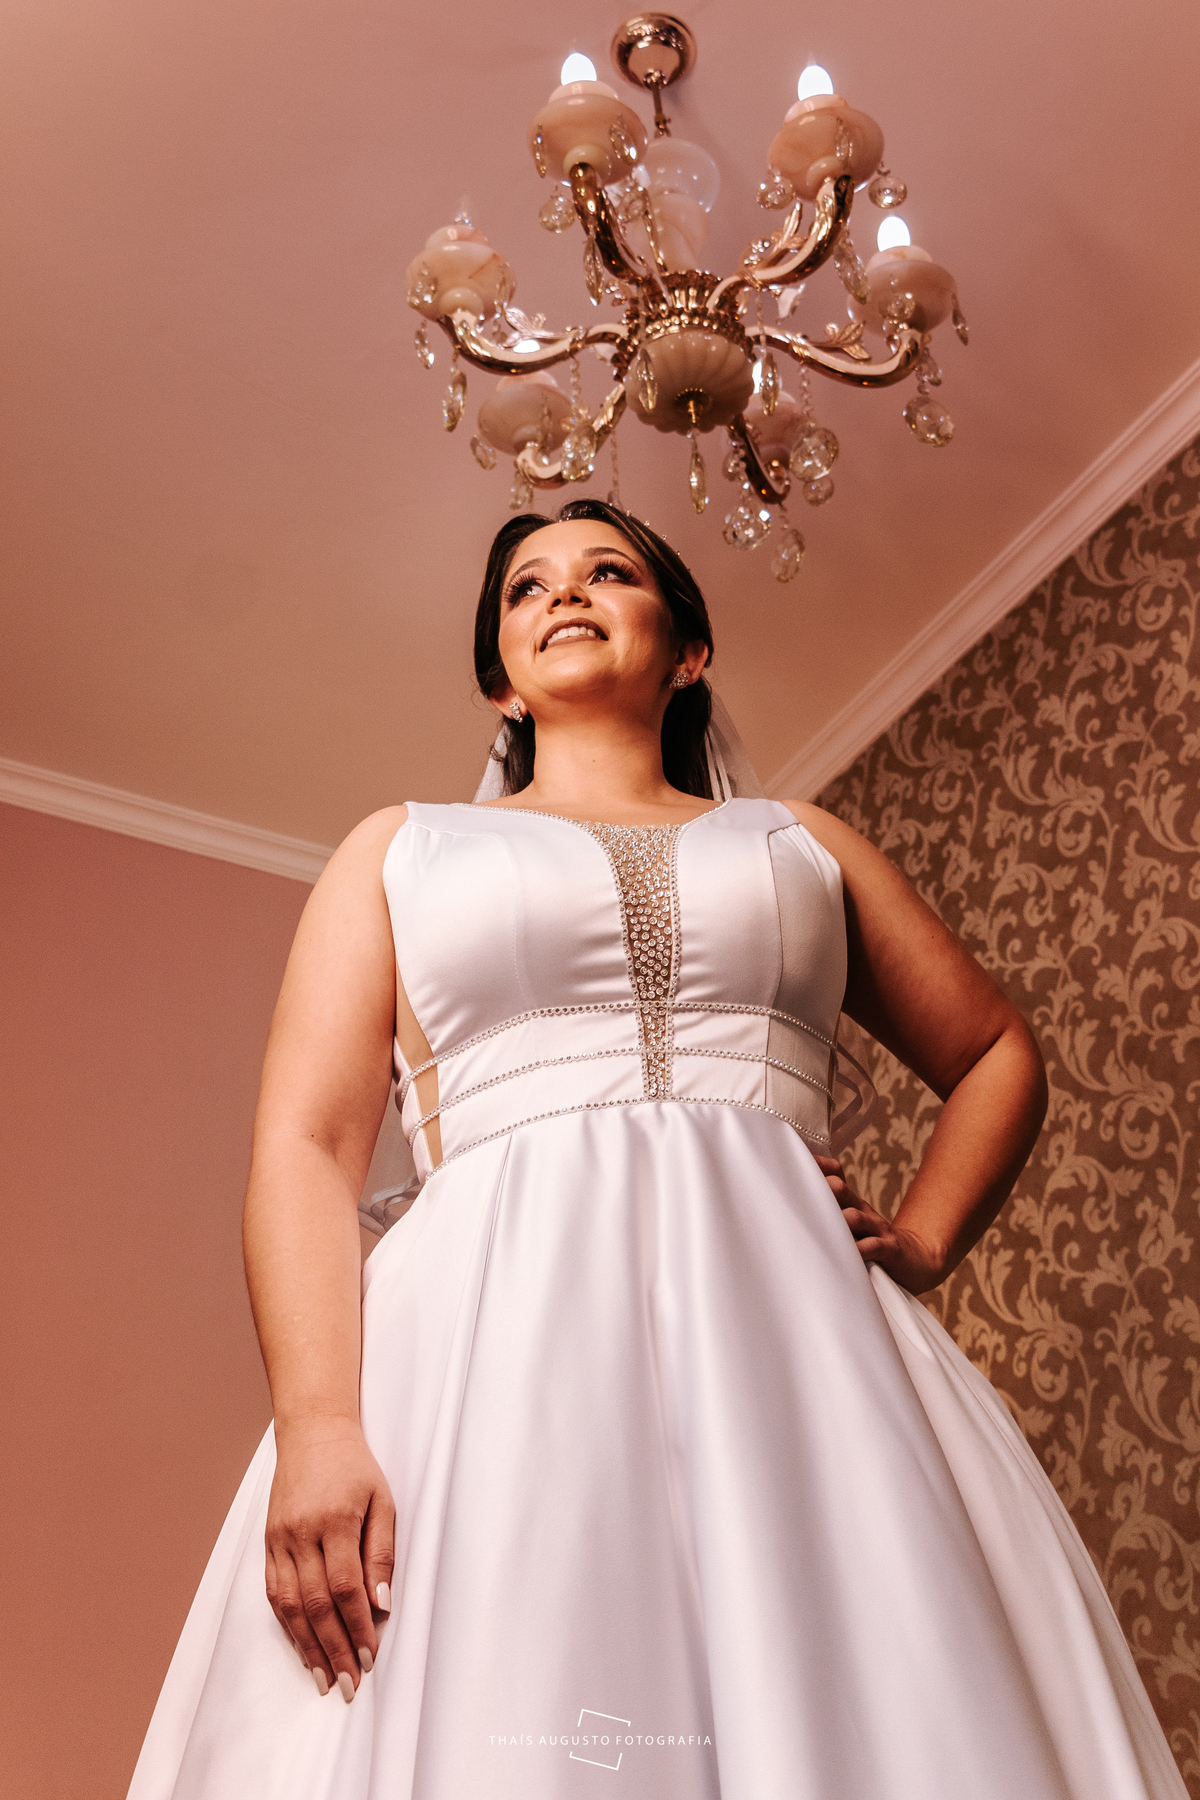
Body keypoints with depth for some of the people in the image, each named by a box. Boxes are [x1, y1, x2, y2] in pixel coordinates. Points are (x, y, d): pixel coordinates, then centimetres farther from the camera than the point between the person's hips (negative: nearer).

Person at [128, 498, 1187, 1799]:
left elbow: (997, 1054, 27)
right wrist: (316, 1429, -11)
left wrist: (921, 1242, 9)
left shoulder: (801, 844, 22)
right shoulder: (400, 849, 17)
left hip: (796, 1341, 2)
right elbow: (306, 1145, 4)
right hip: (493, 1347, -1)